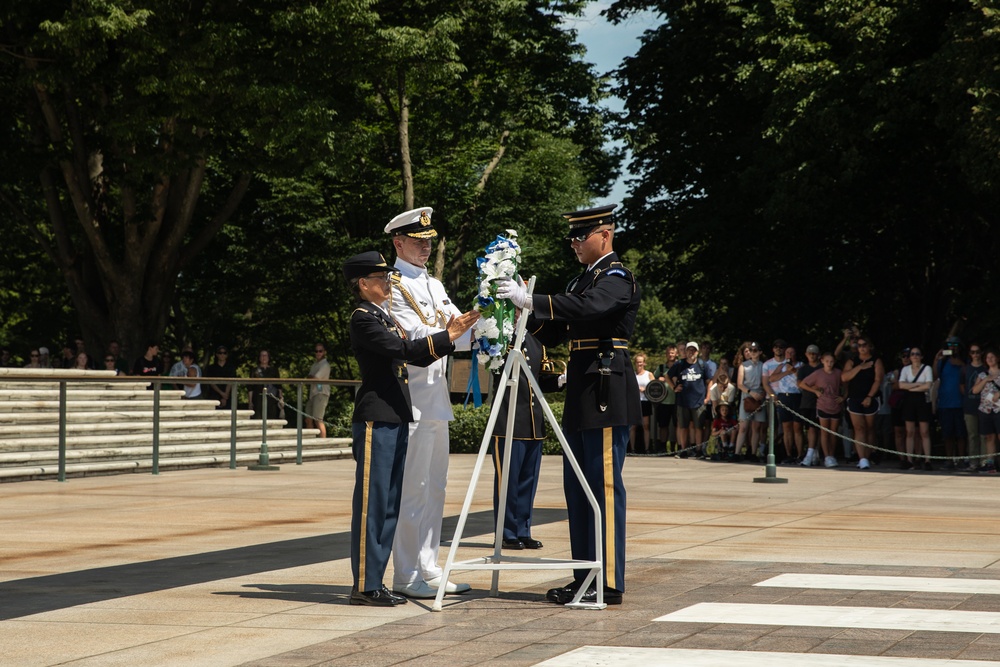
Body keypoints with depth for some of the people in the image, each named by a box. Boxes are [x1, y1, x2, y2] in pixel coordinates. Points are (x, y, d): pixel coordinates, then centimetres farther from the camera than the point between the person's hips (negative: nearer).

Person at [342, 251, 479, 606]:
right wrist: (447, 336, -18)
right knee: (371, 501, -7)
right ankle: (364, 586, -4)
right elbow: (402, 349, -20)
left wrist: (448, 336, 6)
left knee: (389, 503, 10)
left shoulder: (384, 318, 20)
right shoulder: (363, 318, -9)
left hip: (396, 419, 10)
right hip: (375, 420, -10)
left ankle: (375, 581, 14)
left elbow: (415, 357, 18)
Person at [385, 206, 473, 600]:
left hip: (437, 398, 9)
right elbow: (417, 338, -19)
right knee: (412, 490, -7)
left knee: (434, 488, 11)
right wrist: (468, 335, -26)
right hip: (412, 400, -9)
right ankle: (407, 577, -2)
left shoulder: (434, 285, 19)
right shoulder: (392, 287, -9)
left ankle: (429, 570, 17)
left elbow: (460, 325, 13)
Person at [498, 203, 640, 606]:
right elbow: (553, 333, 18)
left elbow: (588, 307, -29)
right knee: (577, 487, 10)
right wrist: (525, 311, 0)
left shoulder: (617, 277, -8)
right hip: (582, 394, 10)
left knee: (604, 484, -8)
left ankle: (609, 584, -4)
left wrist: (531, 300, -33)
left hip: (607, 393, -10)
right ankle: (585, 579, 16)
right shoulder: (583, 280, 20)